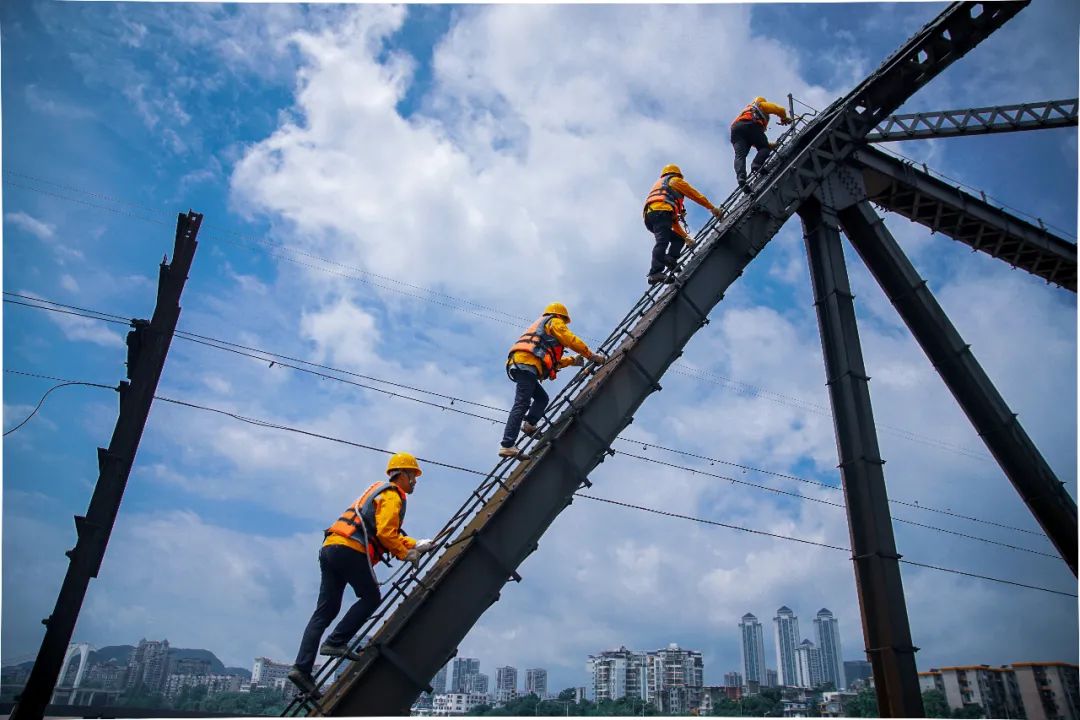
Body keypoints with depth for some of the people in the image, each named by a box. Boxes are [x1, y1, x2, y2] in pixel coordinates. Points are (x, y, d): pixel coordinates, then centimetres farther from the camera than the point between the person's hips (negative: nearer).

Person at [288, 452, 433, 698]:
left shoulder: (379, 491, 30)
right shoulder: (392, 496, 0)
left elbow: (390, 533, 34)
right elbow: (385, 533, -13)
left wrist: (416, 544, 29)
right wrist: (405, 554, 0)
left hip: (330, 548, 9)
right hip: (351, 550, -9)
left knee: (324, 611, 5)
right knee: (371, 598, 4)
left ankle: (302, 667, -1)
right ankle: (335, 642, -3)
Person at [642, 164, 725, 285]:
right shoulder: (674, 180, 24)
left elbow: (673, 221, 39)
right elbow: (695, 195, 17)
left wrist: (686, 237, 35)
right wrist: (712, 208, 23)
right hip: (661, 211, -8)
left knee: (678, 239, 14)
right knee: (662, 242, -23)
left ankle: (670, 259, -12)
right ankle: (655, 273, -39)